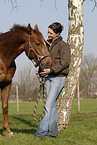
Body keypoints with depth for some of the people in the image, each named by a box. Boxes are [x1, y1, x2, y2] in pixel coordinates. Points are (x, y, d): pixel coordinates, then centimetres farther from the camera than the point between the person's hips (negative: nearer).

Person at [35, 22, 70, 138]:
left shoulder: (63, 45, -8)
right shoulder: (48, 44, 13)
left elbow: (65, 62, -17)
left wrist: (51, 70, -24)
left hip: (58, 77, -7)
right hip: (48, 77, 7)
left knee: (49, 105, -11)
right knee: (52, 105, 10)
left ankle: (41, 131, -11)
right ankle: (53, 131, 15)